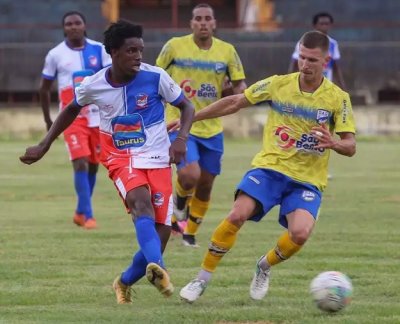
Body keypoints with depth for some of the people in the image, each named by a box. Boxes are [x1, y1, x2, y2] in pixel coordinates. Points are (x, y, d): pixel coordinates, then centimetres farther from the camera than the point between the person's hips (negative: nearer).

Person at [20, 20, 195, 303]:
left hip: (157, 160, 1)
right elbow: (72, 110, 16)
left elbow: (186, 106, 2)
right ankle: (156, 269, -56)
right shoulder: (93, 86, -5)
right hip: (121, 158, -1)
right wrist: (43, 147, 17)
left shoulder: (155, 77, -11)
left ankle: (125, 282, 23)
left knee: (161, 233, -5)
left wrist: (181, 138, -16)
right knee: (142, 202, -34)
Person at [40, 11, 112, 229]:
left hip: (98, 117, 3)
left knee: (93, 165, 10)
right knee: (80, 164, -16)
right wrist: (48, 120, 10)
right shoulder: (55, 55, -1)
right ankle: (88, 216, -17)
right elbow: (44, 88, 9)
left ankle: (80, 213, 27)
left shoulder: (99, 50, 2)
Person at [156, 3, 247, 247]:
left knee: (205, 185, 9)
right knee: (190, 175, -23)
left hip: (212, 129, 3)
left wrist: (231, 90, -14)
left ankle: (191, 232, 30)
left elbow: (241, 87, 7)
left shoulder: (227, 51, 1)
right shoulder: (175, 46, -5)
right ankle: (180, 198, 13)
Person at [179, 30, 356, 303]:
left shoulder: (338, 98, -4)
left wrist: (334, 143, -30)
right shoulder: (278, 85, 0)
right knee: (237, 215, -24)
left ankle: (266, 266, 8)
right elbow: (235, 102, 9)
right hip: (269, 167, 1)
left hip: (307, 180, -1)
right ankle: (202, 279, -8)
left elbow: (350, 147, -6)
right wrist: (189, 118, 9)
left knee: (300, 233, -26)